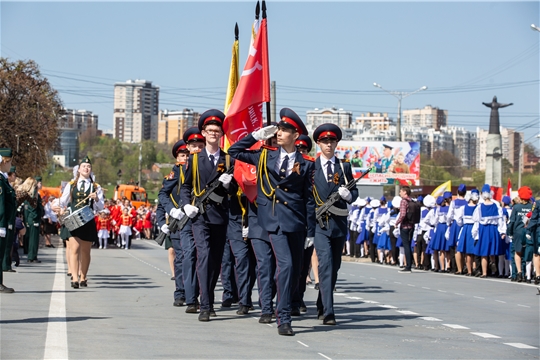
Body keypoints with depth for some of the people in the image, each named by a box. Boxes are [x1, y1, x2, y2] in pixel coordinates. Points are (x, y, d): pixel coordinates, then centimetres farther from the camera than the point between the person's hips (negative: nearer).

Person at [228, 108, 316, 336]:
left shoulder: (305, 165, 5)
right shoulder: (265, 157, 9)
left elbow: (309, 199, 6)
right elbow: (234, 152, 14)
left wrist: (311, 231, 3)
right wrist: (257, 136, 6)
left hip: (297, 221, 1)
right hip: (274, 220, -1)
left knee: (296, 270, 7)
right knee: (285, 264, -16)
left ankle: (284, 309, 25)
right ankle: (283, 318, -14)